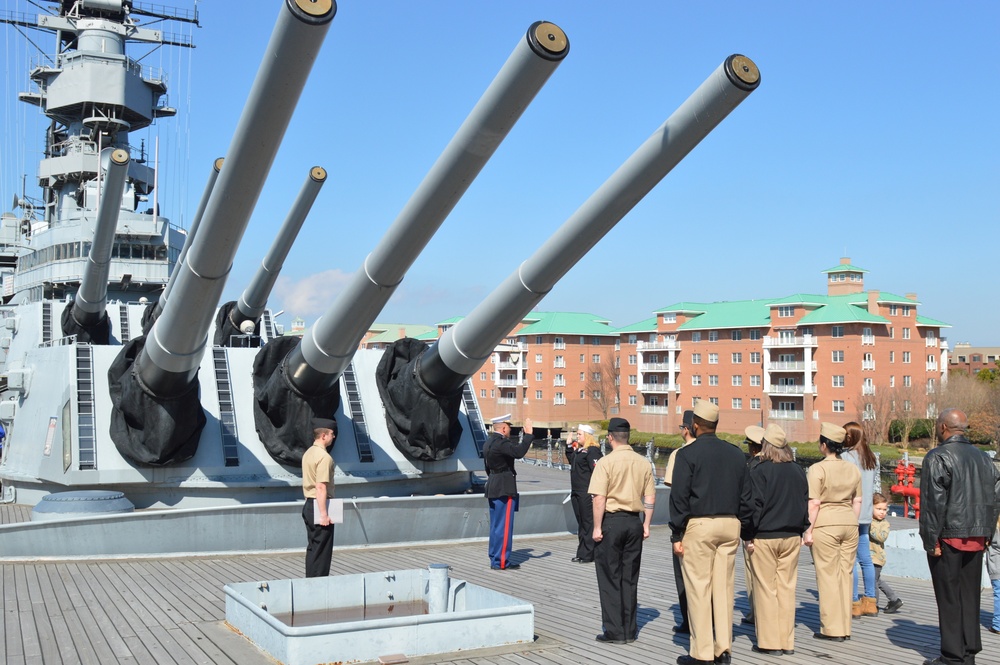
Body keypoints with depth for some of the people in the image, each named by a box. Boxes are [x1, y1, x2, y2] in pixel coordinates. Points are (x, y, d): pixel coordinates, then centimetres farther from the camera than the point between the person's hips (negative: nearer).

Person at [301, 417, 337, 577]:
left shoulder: (308, 453, 13)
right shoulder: (324, 456, -17)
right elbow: (321, 487, -22)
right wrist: (323, 513, -22)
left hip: (309, 505, 9)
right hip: (319, 506, -9)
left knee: (313, 547, 15)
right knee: (322, 549, -2)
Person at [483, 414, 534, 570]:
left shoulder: (489, 442, 13)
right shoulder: (501, 443, -19)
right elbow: (519, 452, -33)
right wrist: (528, 434, -27)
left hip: (493, 487, 10)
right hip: (504, 489, -10)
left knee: (496, 526, 14)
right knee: (504, 525, -5)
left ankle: (495, 559, 20)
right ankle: (501, 561, -2)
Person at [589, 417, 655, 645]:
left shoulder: (606, 462, -12)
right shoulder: (643, 463, 3)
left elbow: (599, 498, -15)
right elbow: (650, 498, 6)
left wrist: (597, 527, -9)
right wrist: (646, 524, 14)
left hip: (611, 520, -5)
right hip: (634, 521, 5)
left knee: (610, 578, 5)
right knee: (630, 578, 12)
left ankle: (615, 631, 7)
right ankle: (629, 630, 17)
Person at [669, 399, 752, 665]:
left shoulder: (688, 453, -5)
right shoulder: (736, 454, 10)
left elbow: (679, 496, -8)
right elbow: (745, 496, 12)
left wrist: (677, 534, -5)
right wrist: (743, 528, 16)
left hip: (698, 525, -5)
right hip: (730, 525, 5)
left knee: (699, 588, -1)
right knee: (724, 587, 9)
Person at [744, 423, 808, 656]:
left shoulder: (759, 471, -11)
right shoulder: (798, 471, 7)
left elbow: (755, 506, -13)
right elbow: (805, 503, 13)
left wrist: (748, 537, -7)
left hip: (764, 538, -5)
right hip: (792, 537, 5)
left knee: (766, 589, 1)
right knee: (787, 588, 9)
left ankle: (770, 642, 5)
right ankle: (787, 641, 13)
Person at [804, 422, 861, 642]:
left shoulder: (817, 469, -10)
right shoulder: (853, 469, 8)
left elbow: (814, 504, -13)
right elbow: (857, 502, 11)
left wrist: (808, 530, -8)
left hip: (826, 524, -6)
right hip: (849, 524, 6)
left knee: (828, 575, 0)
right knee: (845, 574, 10)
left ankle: (833, 628, 3)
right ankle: (845, 628, 15)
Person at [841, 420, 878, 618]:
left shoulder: (846, 457, -13)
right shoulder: (871, 458, 12)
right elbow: (872, 487, 17)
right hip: (865, 515, 8)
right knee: (865, 559, 13)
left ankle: (854, 603, -2)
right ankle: (870, 602, 18)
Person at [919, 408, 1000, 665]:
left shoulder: (938, 458, -11)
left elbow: (934, 503, -16)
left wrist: (931, 541, -12)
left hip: (948, 538, -7)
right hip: (976, 538, 7)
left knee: (949, 597, 0)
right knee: (970, 595, 13)